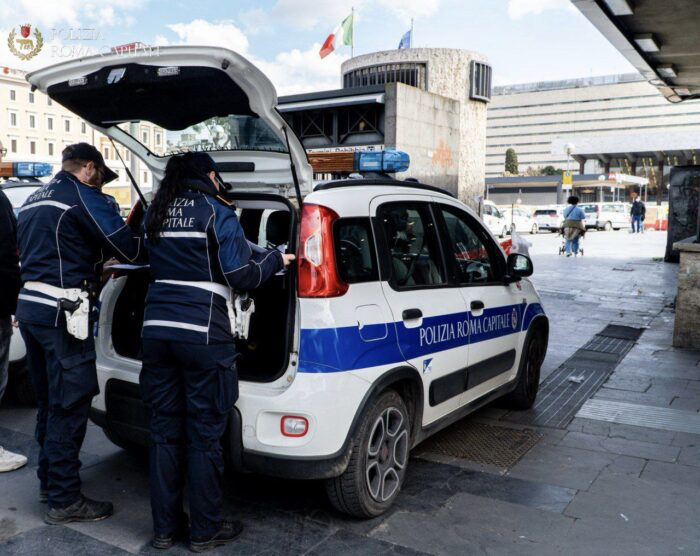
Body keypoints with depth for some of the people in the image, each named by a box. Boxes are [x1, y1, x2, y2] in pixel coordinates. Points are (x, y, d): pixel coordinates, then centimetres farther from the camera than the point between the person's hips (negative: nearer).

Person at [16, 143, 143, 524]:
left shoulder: (33, 200, 20)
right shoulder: (86, 198, -8)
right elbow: (129, 249, -12)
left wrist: (96, 265, 29)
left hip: (29, 304, 9)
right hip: (61, 311, -9)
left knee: (49, 401, 19)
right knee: (70, 405, -2)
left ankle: (49, 480, 32)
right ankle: (64, 500, 6)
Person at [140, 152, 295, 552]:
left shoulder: (156, 213, 15)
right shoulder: (217, 212, -4)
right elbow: (240, 276, -10)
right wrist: (275, 260, 8)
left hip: (158, 329, 6)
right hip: (203, 334, -6)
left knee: (165, 431, 13)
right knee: (204, 434, 4)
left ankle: (166, 527, 23)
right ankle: (206, 531, 16)